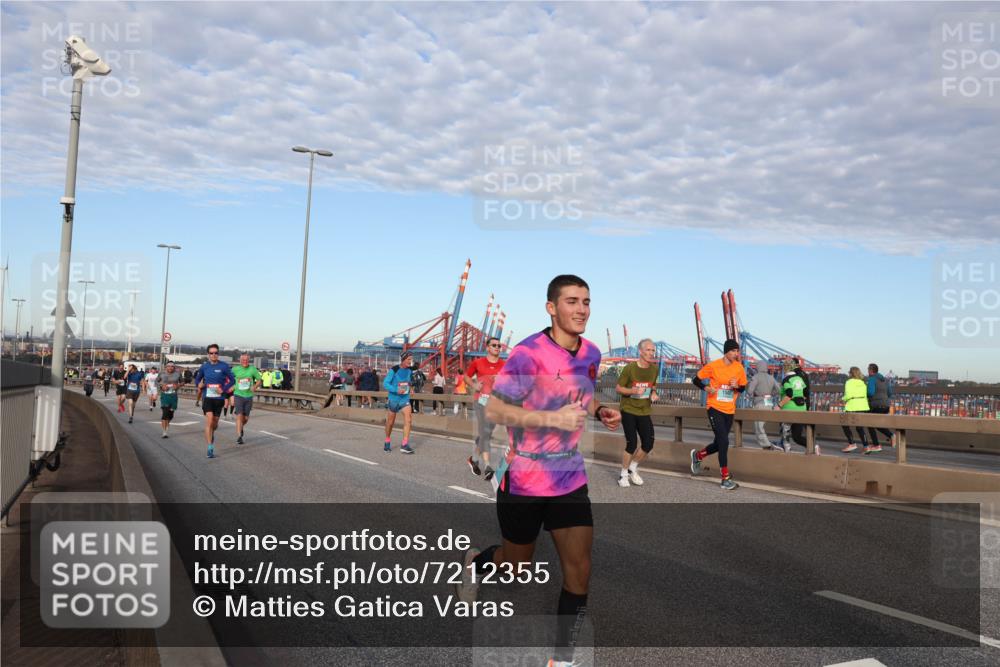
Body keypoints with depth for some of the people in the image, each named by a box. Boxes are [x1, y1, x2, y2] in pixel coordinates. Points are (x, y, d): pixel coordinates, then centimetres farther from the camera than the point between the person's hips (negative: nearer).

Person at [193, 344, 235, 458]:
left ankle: (211, 434, 49)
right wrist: (199, 384, -6)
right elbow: (197, 379, 17)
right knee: (209, 420, -15)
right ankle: (210, 448, -13)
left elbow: (232, 380, 0)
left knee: (215, 422, 13)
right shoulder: (204, 366, 2)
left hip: (219, 398, 0)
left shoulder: (224, 366, -4)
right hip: (207, 397, 0)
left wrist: (223, 390, -13)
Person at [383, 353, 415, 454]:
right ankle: (387, 442, 33)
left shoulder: (410, 370, 0)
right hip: (393, 399, -3)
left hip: (405, 399, 3)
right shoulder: (394, 370, -15)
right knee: (390, 422, 10)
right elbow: (385, 384, -18)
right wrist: (396, 390, -29)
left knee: (408, 420, -14)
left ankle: (405, 445, -12)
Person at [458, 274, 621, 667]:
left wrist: (600, 412, -1)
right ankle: (476, 563, 49)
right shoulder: (528, 353, -20)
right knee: (518, 566, 14)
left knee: (579, 571, -2)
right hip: (523, 480, -5)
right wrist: (553, 418, -30)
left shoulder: (591, 353, 2)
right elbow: (494, 410, -21)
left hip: (570, 479, 5)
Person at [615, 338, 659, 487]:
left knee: (648, 444, 1)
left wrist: (653, 394, -6)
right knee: (632, 444, -9)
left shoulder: (655, 368, 0)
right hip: (628, 410, -5)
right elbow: (618, 388, -8)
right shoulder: (630, 368, -15)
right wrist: (634, 391, -24)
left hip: (645, 411, 5)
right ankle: (623, 475, 12)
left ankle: (633, 469, 26)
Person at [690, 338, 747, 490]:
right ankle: (725, 479, -4)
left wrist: (736, 386, -12)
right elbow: (697, 380, 0)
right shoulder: (712, 366, -10)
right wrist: (706, 387, -18)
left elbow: (743, 387, 10)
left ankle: (697, 455, 42)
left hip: (730, 410, 5)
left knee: (719, 443, 12)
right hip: (715, 408, -5)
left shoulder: (739, 367, 1)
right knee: (724, 441, -13)